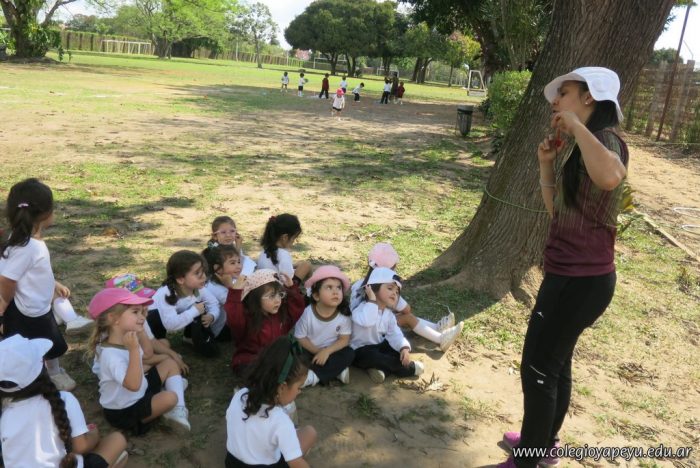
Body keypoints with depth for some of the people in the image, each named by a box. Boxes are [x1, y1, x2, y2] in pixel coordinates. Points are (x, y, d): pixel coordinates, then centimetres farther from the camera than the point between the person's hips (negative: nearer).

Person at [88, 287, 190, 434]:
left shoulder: (124, 339, -6)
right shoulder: (110, 354, -34)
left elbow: (148, 354, 10)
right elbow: (134, 385, -44)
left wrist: (141, 332, -4)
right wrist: (134, 349, -46)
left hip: (140, 394, 10)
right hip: (124, 412, -10)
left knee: (170, 364, 12)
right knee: (169, 398, -29)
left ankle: (178, 410, -1)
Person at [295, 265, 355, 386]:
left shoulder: (344, 314, -18)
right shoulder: (307, 313, -22)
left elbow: (344, 339, -13)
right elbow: (300, 338, -12)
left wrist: (327, 351, -26)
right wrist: (318, 352, -18)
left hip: (330, 350, 2)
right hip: (310, 350, -1)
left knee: (349, 353, -23)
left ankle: (313, 375, -26)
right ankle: (336, 370, -23)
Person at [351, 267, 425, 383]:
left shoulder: (389, 314, 3)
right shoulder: (364, 308, -20)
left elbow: (395, 334, -7)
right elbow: (366, 322, -43)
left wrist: (404, 348, -26)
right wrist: (372, 300, -36)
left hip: (378, 347, 7)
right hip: (360, 350, -7)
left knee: (399, 349, -9)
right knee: (372, 356, -37)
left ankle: (380, 368, -23)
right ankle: (409, 367, -23)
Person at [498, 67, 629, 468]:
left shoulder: (606, 139, -16)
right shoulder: (575, 149, 14)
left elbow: (610, 177, -42)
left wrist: (577, 126, -28)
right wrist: (546, 165, 5)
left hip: (583, 278, -10)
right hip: (569, 273, 10)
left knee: (538, 366, 0)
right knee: (554, 361, 21)